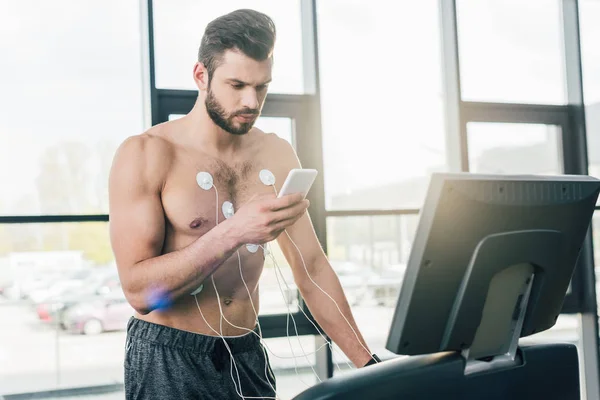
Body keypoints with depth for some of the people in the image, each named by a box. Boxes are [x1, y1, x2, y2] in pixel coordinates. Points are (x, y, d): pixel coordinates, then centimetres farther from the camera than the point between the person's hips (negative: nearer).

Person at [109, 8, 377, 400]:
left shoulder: (278, 155, 2)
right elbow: (139, 289, -18)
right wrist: (233, 232, -28)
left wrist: (368, 363, 0)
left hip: (247, 356, 5)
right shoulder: (145, 155, -12)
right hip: (168, 360, -4)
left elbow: (312, 269, 5)